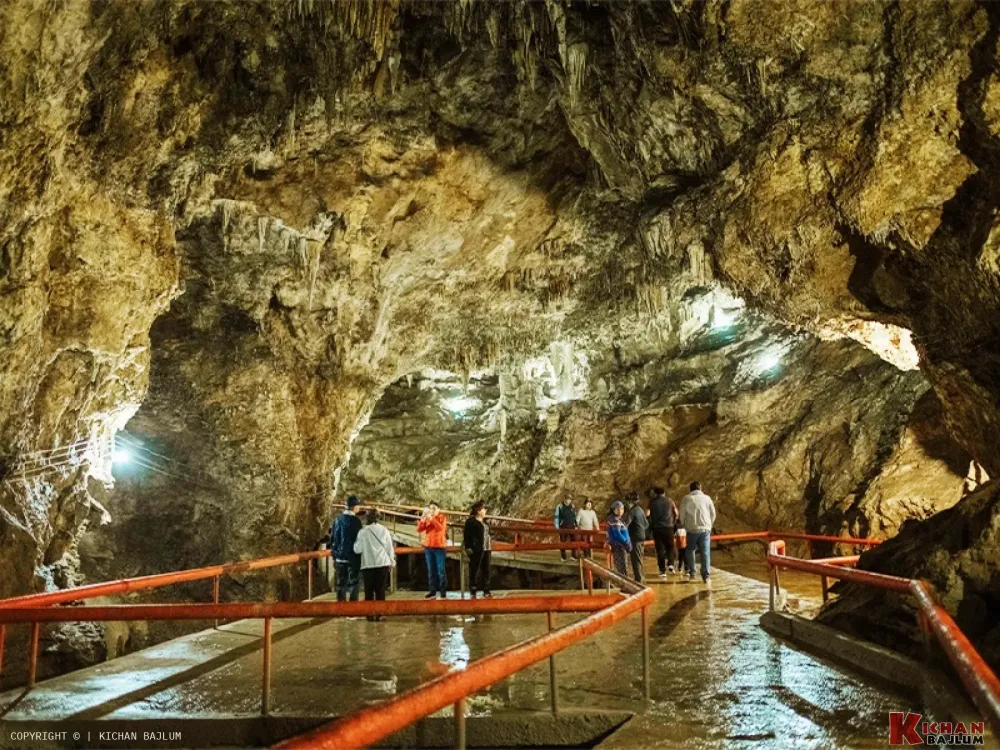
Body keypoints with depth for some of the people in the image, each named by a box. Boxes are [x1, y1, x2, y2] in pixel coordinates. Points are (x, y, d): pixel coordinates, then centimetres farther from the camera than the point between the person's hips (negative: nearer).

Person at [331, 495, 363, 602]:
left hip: (339, 557, 5)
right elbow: (358, 540, -12)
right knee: (353, 584, 1)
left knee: (341, 583, 11)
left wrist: (334, 557, 15)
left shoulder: (338, 519, 4)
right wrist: (361, 557, -3)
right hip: (353, 557, -5)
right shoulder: (356, 520, -12)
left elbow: (333, 538, 7)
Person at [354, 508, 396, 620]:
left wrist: (356, 543, 16)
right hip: (383, 564, 2)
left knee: (369, 590, 7)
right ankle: (379, 614, 5)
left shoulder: (363, 532, -7)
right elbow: (390, 548, 6)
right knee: (380, 590, 6)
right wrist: (391, 562, 17)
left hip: (368, 565, -1)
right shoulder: (384, 530, 1)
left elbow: (358, 549, -4)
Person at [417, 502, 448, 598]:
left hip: (439, 547, -4)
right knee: (431, 570, 7)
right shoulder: (427, 518, 10)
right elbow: (419, 529, 1)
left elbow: (441, 528, -20)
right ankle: (432, 591, 11)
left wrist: (431, 519, -24)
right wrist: (422, 520, -14)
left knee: (441, 570, -4)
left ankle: (443, 592, 0)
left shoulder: (442, 517, -2)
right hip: (428, 547, 4)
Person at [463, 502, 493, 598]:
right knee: (474, 570, -3)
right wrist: (468, 547, -16)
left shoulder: (484, 521, 18)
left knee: (486, 570, 8)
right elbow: (467, 535, -9)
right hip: (476, 549, -7)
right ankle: (472, 592, 2)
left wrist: (490, 546, 18)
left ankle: (486, 591, 14)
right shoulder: (470, 521, -5)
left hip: (486, 549, 7)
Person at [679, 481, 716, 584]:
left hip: (692, 529, -1)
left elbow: (682, 514, 0)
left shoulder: (687, 498, 0)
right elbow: (713, 514, 9)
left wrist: (684, 525, 17)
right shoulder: (706, 498, 5)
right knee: (705, 553, 4)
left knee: (690, 550, 17)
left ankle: (691, 572, 14)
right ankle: (706, 576, 0)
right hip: (705, 529, 1)